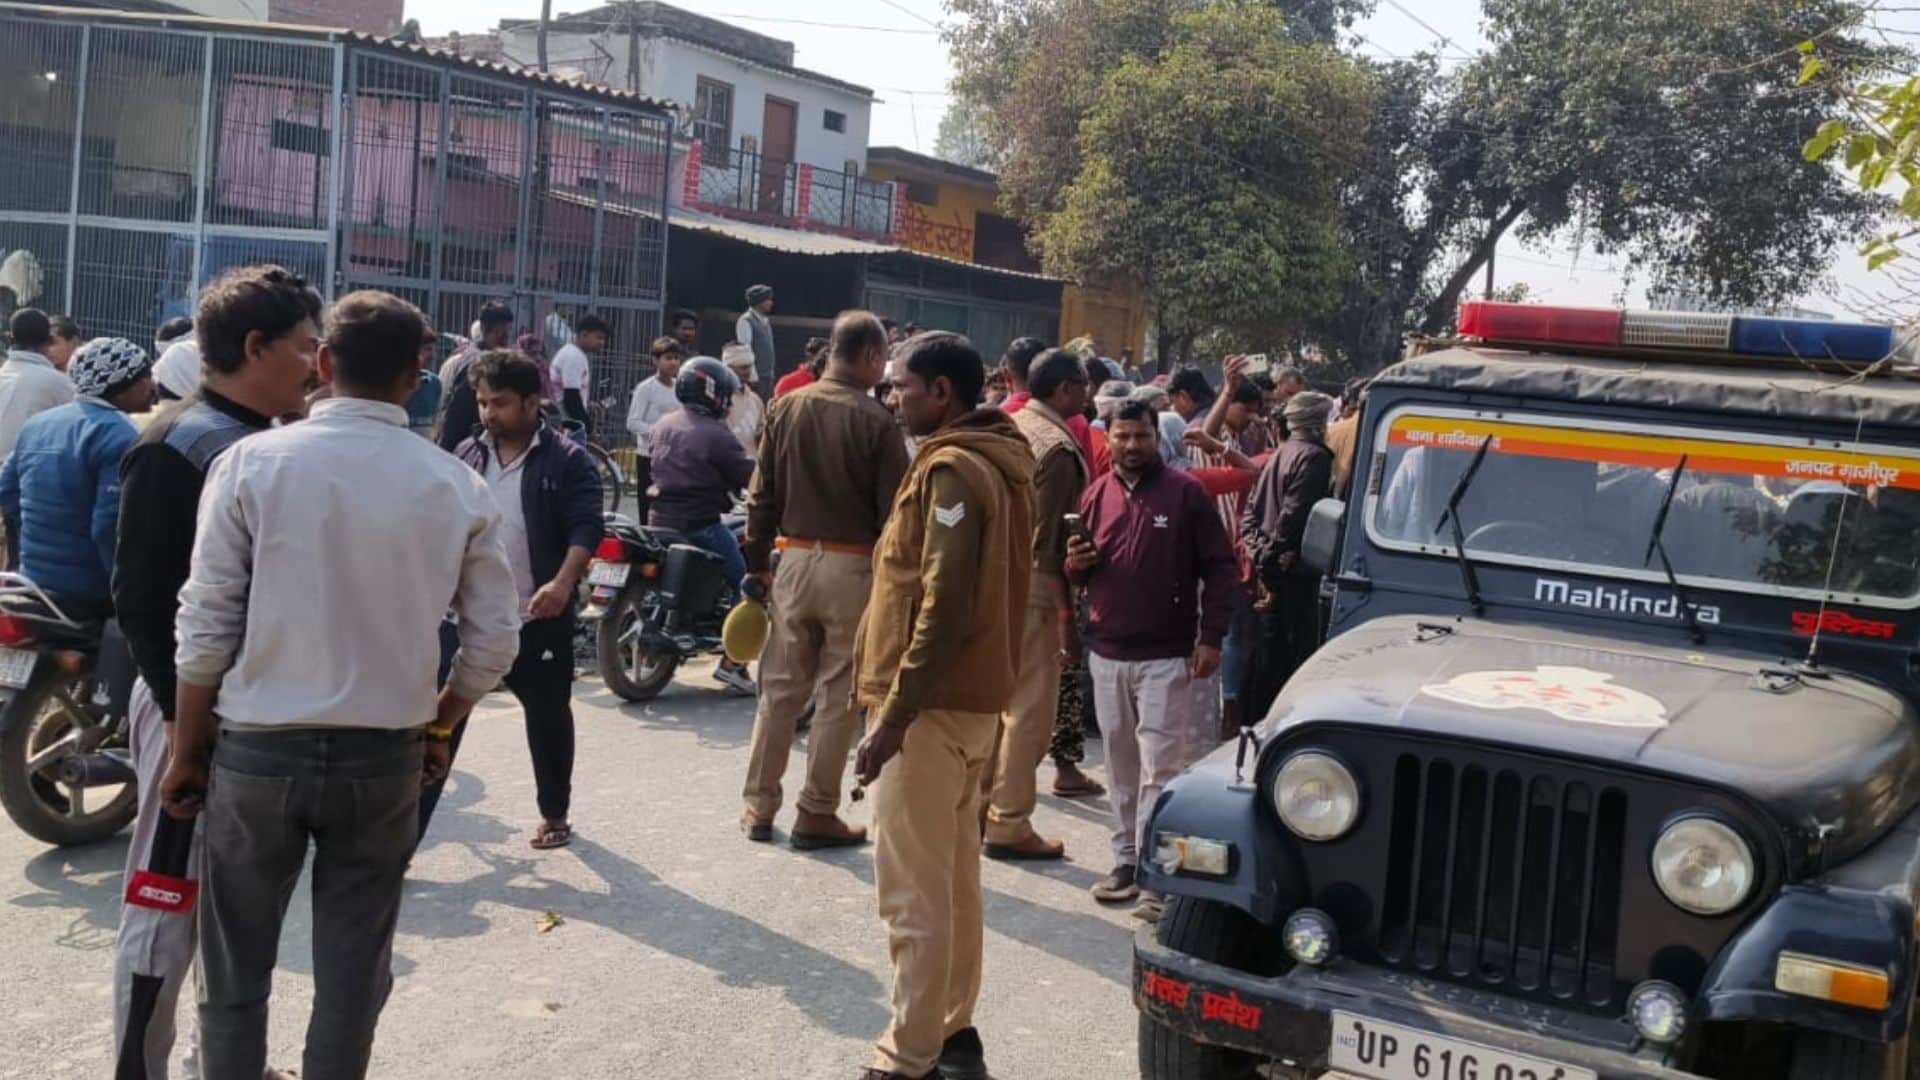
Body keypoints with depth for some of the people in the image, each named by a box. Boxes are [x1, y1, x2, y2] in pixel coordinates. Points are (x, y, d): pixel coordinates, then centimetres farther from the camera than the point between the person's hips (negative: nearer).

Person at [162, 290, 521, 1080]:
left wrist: (186, 751, 5)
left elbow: (207, 628, -7)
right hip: (385, 756, 1)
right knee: (352, 974, 13)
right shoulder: (457, 487, -4)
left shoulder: (253, 462, -8)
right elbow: (494, 639, 0)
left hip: (258, 748, -1)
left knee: (235, 969, 14)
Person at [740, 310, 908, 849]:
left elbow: (762, 495, 6)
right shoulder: (876, 421, -11)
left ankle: (759, 805, 20)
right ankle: (817, 814, 11)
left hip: (796, 558, 4)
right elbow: (893, 511, -10)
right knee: (839, 696, 5)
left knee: (780, 688, 14)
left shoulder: (787, 407, 2)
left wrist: (756, 563, 13)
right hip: (854, 566, -4)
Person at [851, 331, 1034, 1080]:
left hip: (933, 704, -10)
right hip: (973, 696, 10)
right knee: (954, 877, 16)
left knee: (913, 891, -3)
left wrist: (893, 715, -21)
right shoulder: (998, 461, 13)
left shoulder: (951, 468, -16)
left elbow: (943, 605, -23)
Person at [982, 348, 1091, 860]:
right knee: (1029, 708, 0)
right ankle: (1009, 824, 6)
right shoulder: (1058, 447, -16)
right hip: (1034, 585, -8)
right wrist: (1067, 616, -14)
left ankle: (979, 802, 30)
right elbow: (1050, 541, -18)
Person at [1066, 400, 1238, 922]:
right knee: (1122, 767, 12)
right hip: (1107, 654, 5)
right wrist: (1076, 565, -5)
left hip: (1168, 658, -5)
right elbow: (1079, 575, 19)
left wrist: (1211, 636, -10)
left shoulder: (1185, 492, -4)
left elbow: (1221, 567, -3)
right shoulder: (1095, 495, 9)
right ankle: (1126, 859, 23)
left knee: (1160, 769, -5)